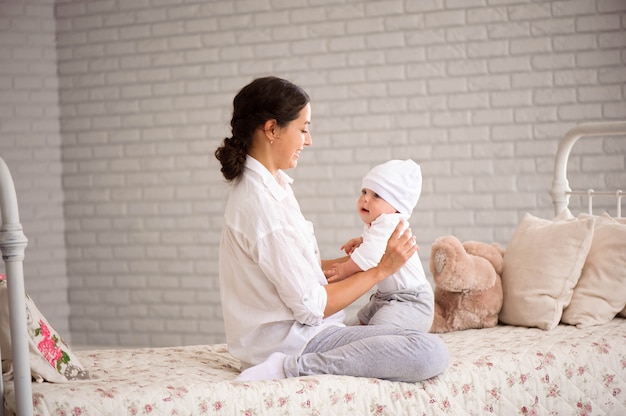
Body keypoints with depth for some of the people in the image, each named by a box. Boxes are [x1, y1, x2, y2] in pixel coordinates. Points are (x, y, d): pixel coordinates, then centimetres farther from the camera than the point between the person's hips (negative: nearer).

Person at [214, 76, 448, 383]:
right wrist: (382, 268, -11)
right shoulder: (260, 203, -21)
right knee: (431, 354, -23)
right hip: (290, 339, -10)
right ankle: (291, 367, -17)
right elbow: (311, 306, -18)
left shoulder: (274, 185, 10)